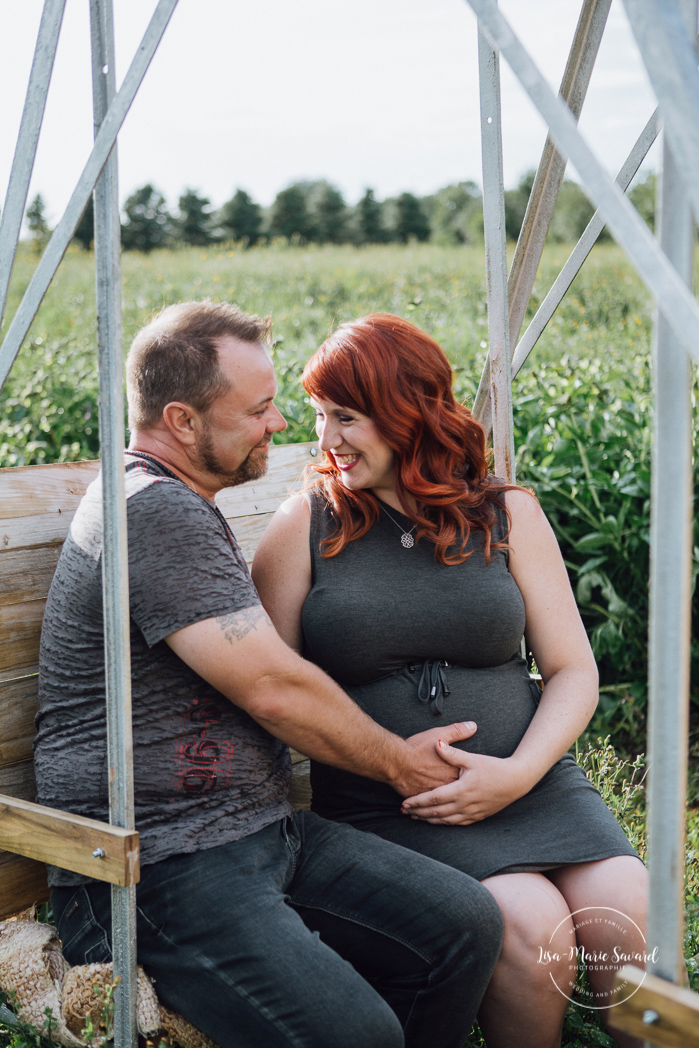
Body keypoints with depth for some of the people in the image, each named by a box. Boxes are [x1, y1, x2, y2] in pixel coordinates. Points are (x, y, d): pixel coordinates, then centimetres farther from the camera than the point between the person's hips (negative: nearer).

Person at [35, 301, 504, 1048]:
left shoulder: (180, 504, 18)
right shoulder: (152, 512, -16)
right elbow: (275, 691, -16)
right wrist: (397, 764, 0)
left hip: (264, 831, 9)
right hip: (155, 869, -9)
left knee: (466, 922, -7)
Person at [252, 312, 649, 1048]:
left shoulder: (508, 515, 8)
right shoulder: (306, 525, 4)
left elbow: (573, 671, 8)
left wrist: (518, 773, -9)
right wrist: (393, 767, -13)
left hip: (527, 780, 3)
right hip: (383, 809, -2)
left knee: (626, 914, -21)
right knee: (531, 928, -24)